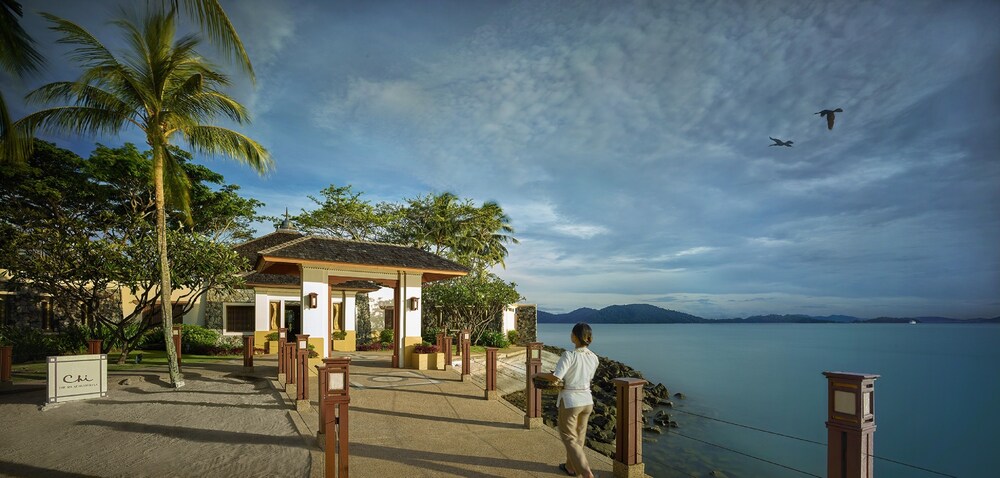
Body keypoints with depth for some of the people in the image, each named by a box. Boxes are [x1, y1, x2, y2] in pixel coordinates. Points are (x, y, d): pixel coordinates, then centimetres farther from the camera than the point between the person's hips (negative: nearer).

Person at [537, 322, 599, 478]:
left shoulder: (569, 355, -21)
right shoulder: (594, 358, -2)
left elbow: (556, 377, -26)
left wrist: (539, 374, -8)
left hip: (570, 401, -6)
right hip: (587, 401, 6)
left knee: (569, 438, 9)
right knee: (579, 436, 23)